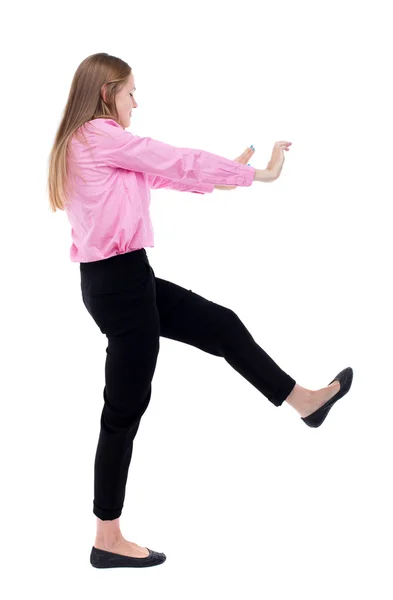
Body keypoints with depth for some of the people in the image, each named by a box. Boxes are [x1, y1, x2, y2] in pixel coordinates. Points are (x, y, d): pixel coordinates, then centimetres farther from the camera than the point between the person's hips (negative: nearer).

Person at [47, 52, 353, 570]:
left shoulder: (82, 144, 15)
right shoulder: (102, 136, -14)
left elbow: (162, 173, 22)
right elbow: (178, 162, -9)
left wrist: (224, 174, 25)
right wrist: (258, 173, 1)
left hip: (119, 280, 10)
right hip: (119, 282, -10)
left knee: (221, 324, 19)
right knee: (125, 409, -2)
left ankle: (304, 400, 34)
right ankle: (108, 540, 8)